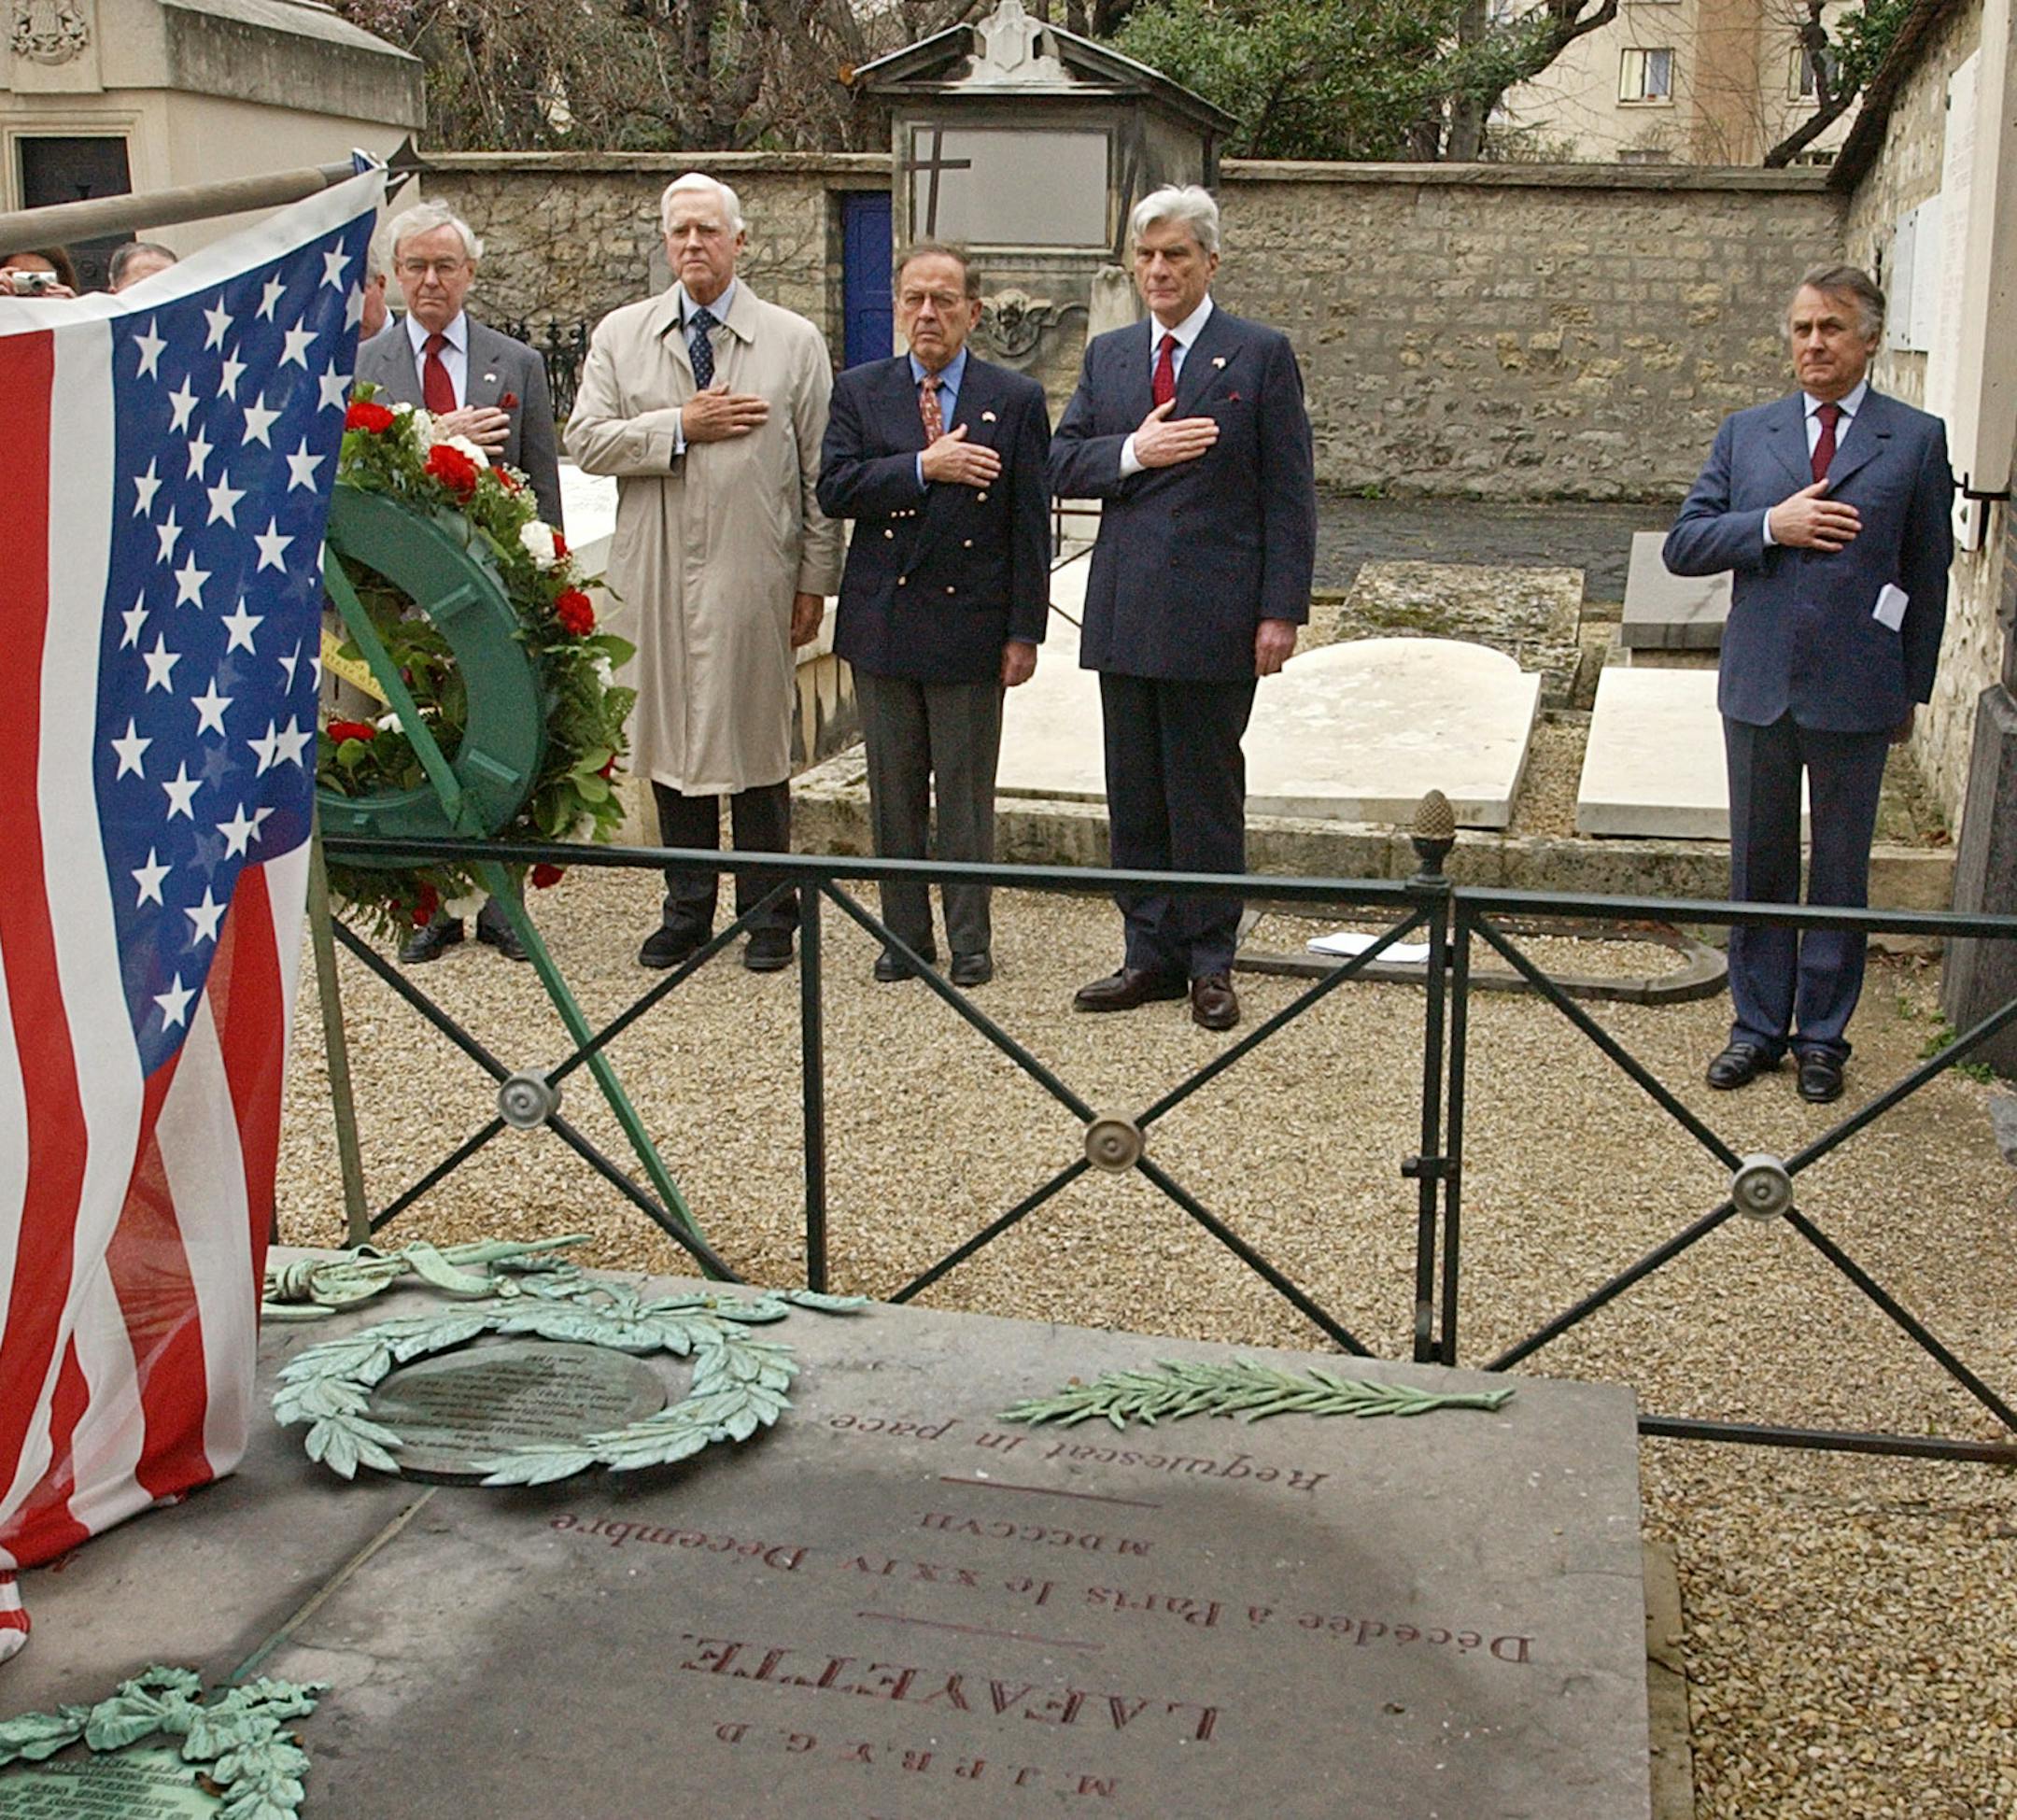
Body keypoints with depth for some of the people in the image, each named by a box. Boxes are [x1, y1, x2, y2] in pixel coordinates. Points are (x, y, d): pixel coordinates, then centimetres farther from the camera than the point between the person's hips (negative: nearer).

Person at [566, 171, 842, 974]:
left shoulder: (795, 341, 5)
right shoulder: (620, 335, 10)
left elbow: (821, 470, 3)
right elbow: (586, 440, 0)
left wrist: (815, 579, -2)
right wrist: (680, 427, -11)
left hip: (754, 577, -2)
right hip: (657, 575, 2)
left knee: (755, 742, 3)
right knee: (670, 740, 8)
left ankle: (767, 915, 15)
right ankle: (686, 911, 21)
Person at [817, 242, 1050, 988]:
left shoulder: (1015, 400, 1)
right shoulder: (860, 390, 6)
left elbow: (1030, 525, -1)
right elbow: (834, 489, -7)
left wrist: (1024, 631, -5)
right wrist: (924, 466, -18)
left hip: (969, 624, -2)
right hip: (882, 620, 2)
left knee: (966, 794, 5)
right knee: (894, 793, 10)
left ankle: (969, 940, 16)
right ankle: (905, 933, 22)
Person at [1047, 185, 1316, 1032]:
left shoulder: (1261, 355, -1)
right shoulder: (1107, 355, 12)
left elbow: (1289, 494, -4)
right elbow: (1061, 465, 8)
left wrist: (1281, 611, -10)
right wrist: (1131, 453, -11)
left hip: (1215, 615, -4)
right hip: (1125, 612, 5)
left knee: (1208, 793, 3)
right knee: (1135, 794, 9)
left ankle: (1210, 962, 14)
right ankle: (1151, 953, 20)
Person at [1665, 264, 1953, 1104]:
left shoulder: (1916, 440, 1)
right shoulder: (1745, 434, 7)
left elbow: (1928, 573, 3)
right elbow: (1683, 545, 2)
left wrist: (1911, 690, 3)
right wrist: (1770, 525, -14)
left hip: (1855, 694, -2)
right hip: (1758, 687, 2)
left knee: (1840, 870, 7)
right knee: (1759, 866, 11)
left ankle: (1822, 1036, 19)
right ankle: (1759, 1025, 23)